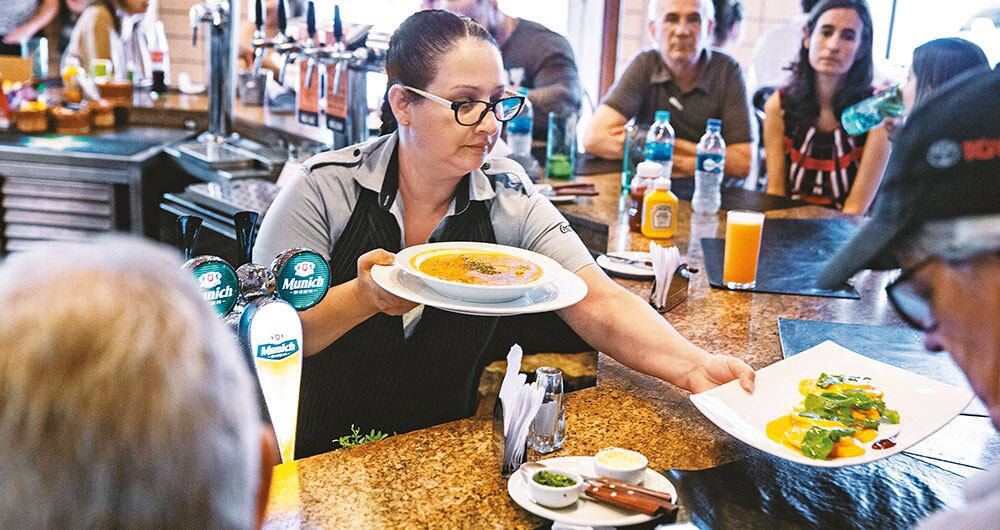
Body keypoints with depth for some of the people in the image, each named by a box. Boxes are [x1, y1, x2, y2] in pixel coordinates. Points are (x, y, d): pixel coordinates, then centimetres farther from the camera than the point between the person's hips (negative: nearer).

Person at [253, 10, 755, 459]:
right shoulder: (326, 188, -11)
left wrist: (695, 367, -29)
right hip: (316, 457, -1)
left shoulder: (511, 200, -4)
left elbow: (602, 307, -12)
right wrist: (363, 298, -28)